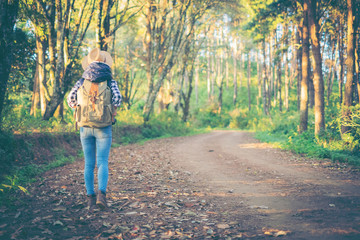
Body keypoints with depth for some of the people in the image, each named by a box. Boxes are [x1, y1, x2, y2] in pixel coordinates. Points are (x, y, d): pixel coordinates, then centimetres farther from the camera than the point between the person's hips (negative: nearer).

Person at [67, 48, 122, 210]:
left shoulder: (83, 81, 6)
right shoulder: (110, 81, -1)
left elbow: (71, 98, 2)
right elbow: (117, 97, -17)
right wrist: (113, 112, -2)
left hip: (85, 127, 2)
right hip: (103, 128, -2)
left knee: (89, 164, 8)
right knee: (102, 162, -2)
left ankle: (90, 197, 8)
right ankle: (101, 194, -21)